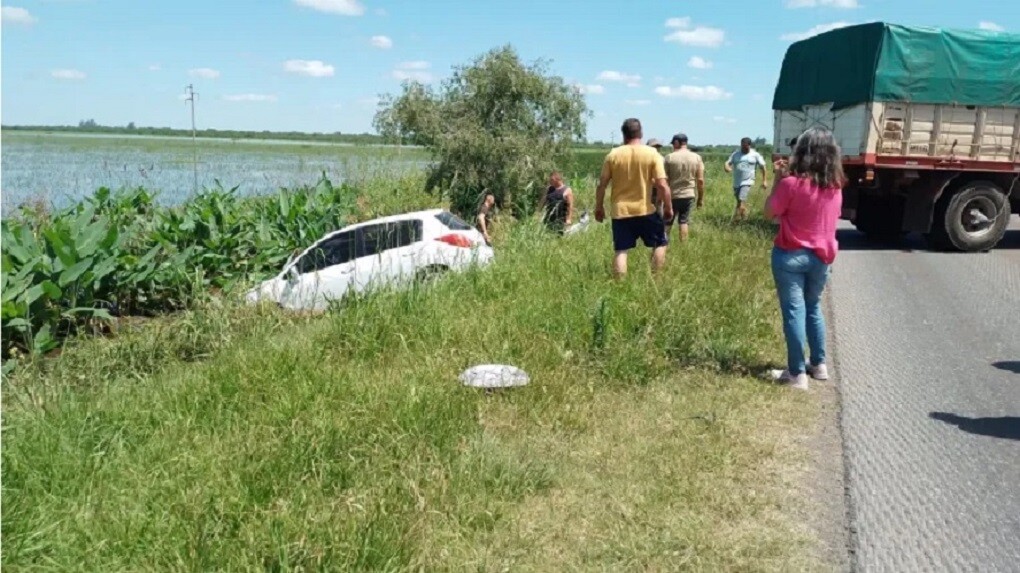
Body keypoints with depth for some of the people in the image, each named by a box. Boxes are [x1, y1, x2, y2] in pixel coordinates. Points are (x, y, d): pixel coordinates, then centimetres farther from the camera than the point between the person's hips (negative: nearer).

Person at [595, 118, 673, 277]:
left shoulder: (612, 155, -1)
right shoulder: (652, 154, -5)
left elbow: (602, 185, 1)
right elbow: (662, 185, -10)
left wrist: (599, 207, 13)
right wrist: (668, 207, 2)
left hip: (620, 212, 1)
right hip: (645, 210, -1)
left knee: (620, 250, 6)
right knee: (660, 243, 18)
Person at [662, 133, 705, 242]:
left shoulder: (669, 157, -7)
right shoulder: (697, 158, 0)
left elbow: (664, 180, -8)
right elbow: (700, 180, -2)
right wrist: (701, 198, 6)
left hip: (672, 196, -2)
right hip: (689, 195, 2)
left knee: (667, 223, 9)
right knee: (684, 222, 11)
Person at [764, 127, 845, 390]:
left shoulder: (792, 183, -17)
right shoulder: (835, 185, 1)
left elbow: (769, 213, -6)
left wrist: (778, 180, -2)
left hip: (791, 256, -5)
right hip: (821, 256, 5)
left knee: (794, 311, 0)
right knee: (813, 308, 21)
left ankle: (797, 374, 4)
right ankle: (819, 365, 29)